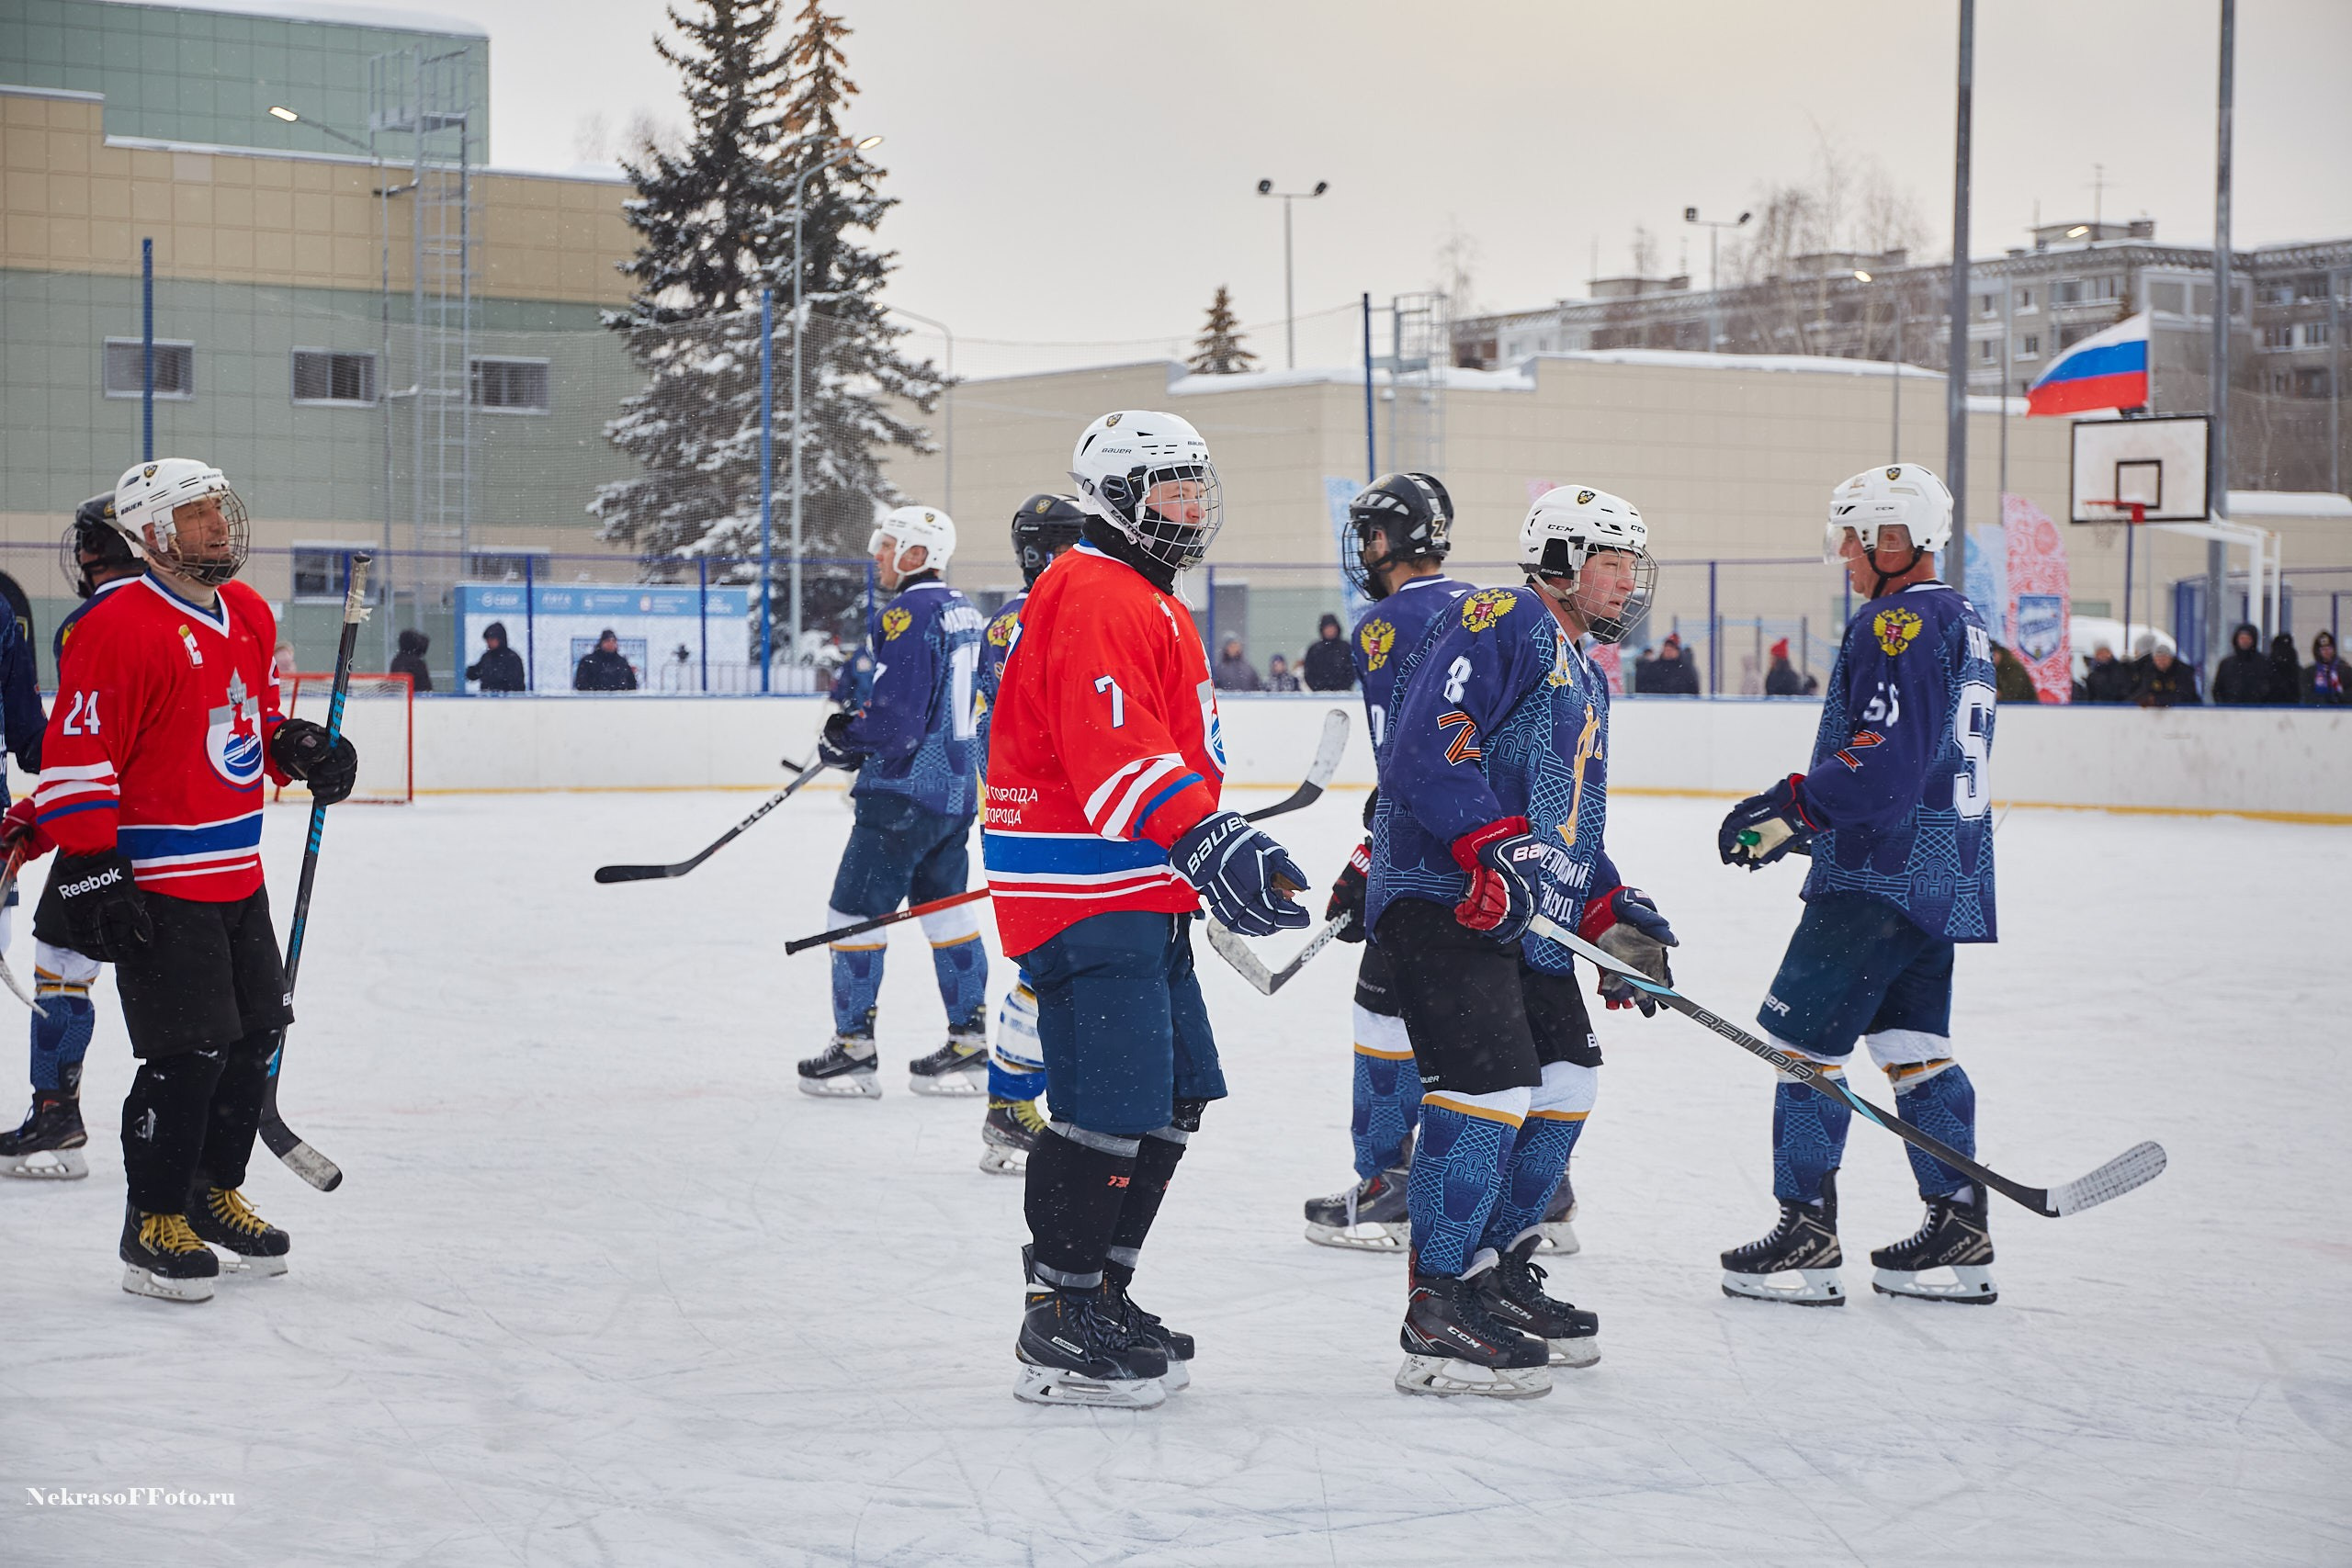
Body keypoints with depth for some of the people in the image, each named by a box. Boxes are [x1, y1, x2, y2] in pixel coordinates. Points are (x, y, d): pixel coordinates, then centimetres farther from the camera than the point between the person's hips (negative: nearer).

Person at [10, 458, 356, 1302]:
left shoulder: (249, 615, 10)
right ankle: (154, 1225, 5)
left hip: (237, 878, 9)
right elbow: (76, 758, -18)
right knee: (187, 1056, -9)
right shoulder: (118, 629, -17)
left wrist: (297, 746, 5)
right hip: (156, 886, -9)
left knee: (255, 1034, 15)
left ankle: (214, 1193, 31)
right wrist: (89, 871, -22)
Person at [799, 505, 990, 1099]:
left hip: (904, 793, -9)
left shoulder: (906, 614, -17)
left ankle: (853, 1048, 2)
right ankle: (969, 1045, 14)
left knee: (855, 910, -1)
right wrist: (857, 729, 18)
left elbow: (895, 713, -23)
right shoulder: (965, 614, 13)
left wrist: (844, 740, -5)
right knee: (946, 910, 14)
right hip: (957, 790, 9)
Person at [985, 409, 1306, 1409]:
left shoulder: (1152, 603, 21)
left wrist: (1221, 853, 33)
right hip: (1083, 895, -11)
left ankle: (1100, 1294, 23)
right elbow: (1111, 748, -28)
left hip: (1140, 895, 11)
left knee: (1173, 1099, 14)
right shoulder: (1095, 597, -14)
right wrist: (1205, 840, -38)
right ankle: (1060, 1328, -6)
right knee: (1113, 1105, -13)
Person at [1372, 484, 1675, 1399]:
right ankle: (1437, 1323, -15)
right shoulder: (1499, 626, -8)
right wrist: (1498, 849, -27)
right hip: (1441, 898, -11)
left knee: (1565, 1077, 14)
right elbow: (1423, 752, -21)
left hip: (1529, 918, 11)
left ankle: (1497, 1272, 28)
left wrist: (1616, 919, 18)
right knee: (1490, 1082, -18)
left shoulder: (1586, 678, 24)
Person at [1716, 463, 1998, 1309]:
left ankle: (1808, 1235, -4)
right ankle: (1960, 1232, 15)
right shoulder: (1961, 621, 17)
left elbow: (1884, 759, -25)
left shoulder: (1899, 622, -15)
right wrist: (1803, 812, 21)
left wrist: (1791, 810, -21)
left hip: (1882, 875, -10)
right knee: (1914, 1044, 14)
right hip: (1943, 876, 10)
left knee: (1802, 1037, -5)